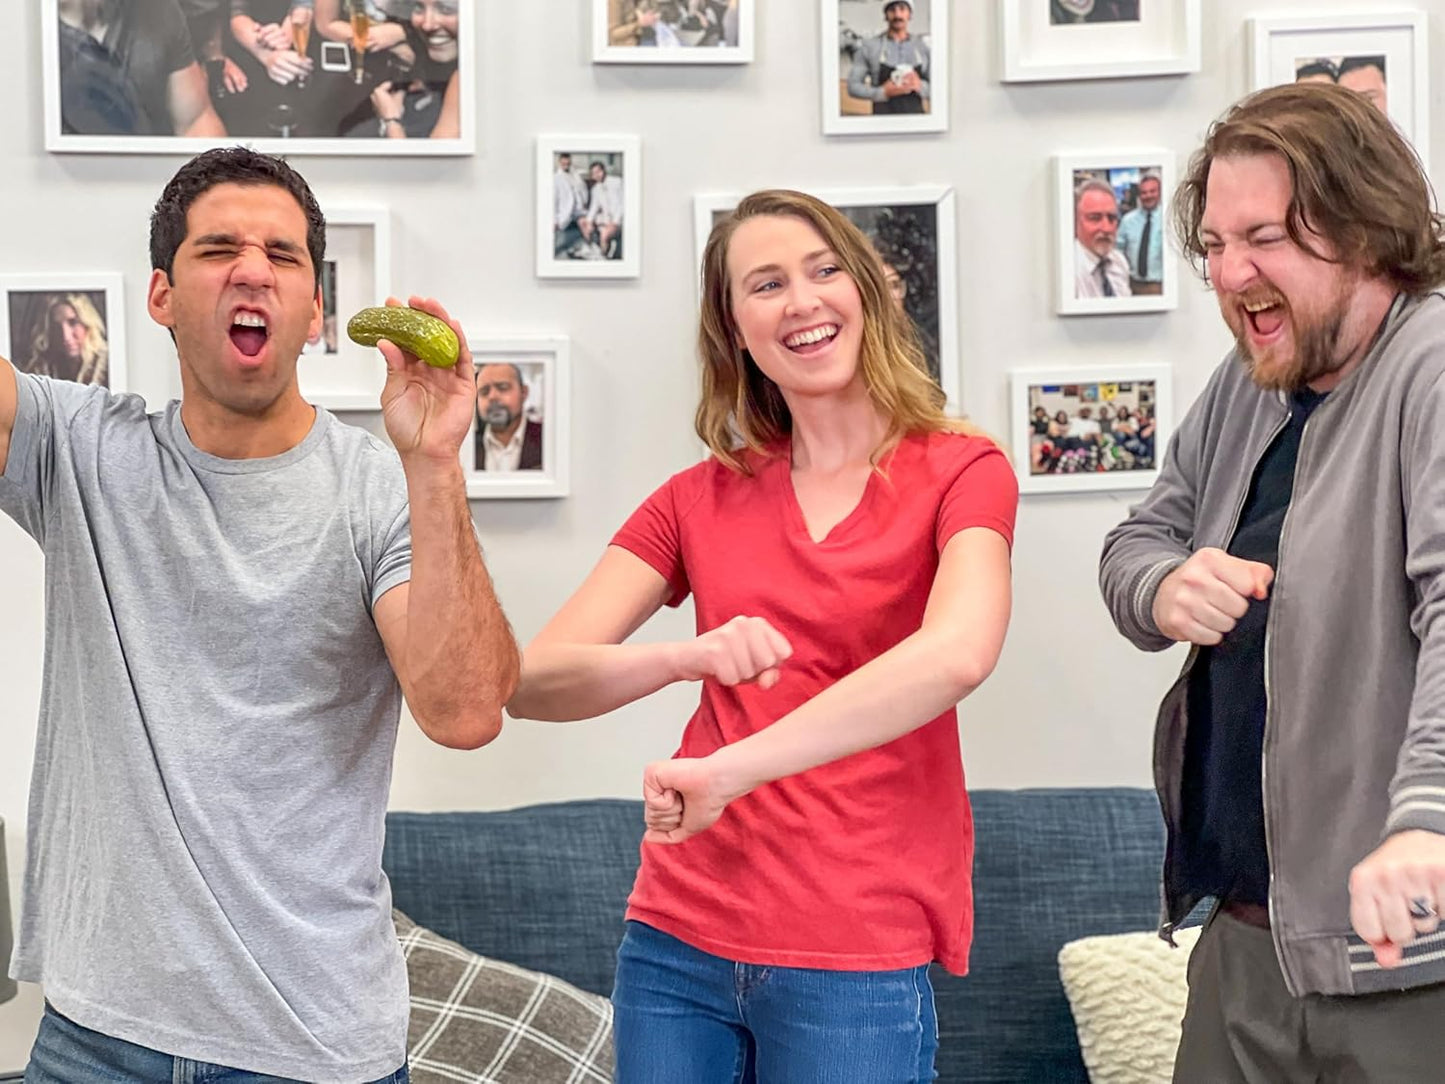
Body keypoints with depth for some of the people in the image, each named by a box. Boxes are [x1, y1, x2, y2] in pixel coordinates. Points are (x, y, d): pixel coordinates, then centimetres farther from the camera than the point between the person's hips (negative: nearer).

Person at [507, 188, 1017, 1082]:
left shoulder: (960, 473, -3)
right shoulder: (701, 498, 6)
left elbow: (958, 654, -23)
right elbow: (531, 682, -4)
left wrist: (732, 769, -28)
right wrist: (687, 656, -22)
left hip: (858, 962, -3)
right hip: (678, 941, 3)